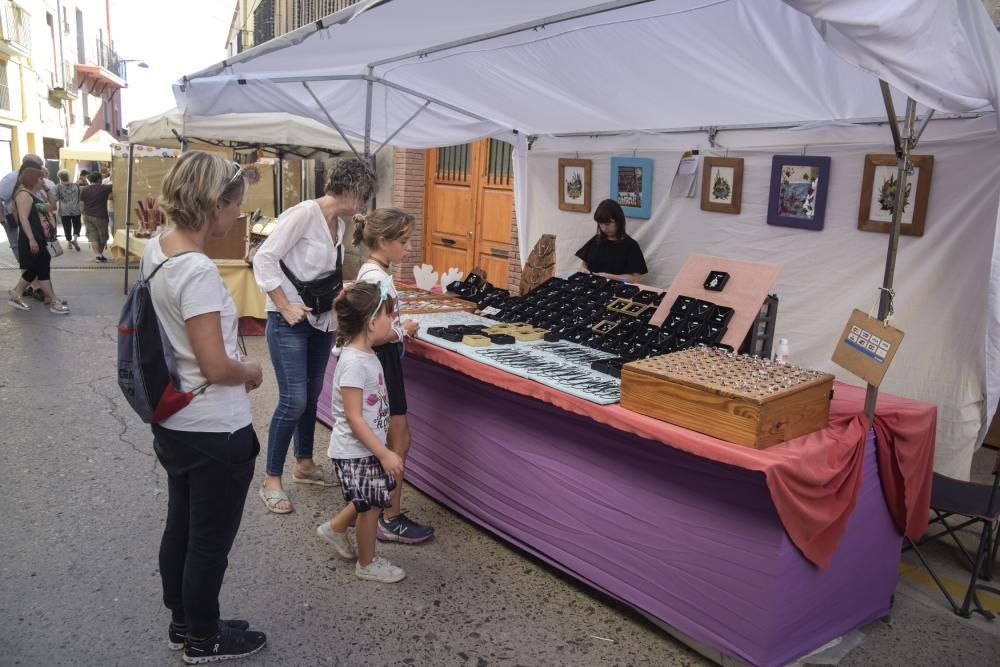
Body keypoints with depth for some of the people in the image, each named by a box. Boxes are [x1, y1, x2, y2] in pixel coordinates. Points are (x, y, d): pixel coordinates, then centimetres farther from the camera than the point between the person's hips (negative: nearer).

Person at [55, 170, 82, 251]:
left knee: (67, 227, 12)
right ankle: (75, 238, -13)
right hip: (76, 210, 1)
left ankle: (69, 242, 18)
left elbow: (55, 198, -11)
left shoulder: (58, 187, -9)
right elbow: (80, 197, 8)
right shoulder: (76, 185, -3)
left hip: (64, 211, -1)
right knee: (77, 225, 11)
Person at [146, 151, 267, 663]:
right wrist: (251, 371, -7)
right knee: (211, 541, 10)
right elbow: (216, 368, -27)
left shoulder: (155, 250, 1)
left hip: (172, 422, 9)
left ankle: (182, 623, 42)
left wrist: (234, 363, 10)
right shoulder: (198, 273, -28)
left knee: (180, 526, 23)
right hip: (214, 432, -9)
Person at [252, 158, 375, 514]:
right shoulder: (304, 213, -16)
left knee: (311, 395, 16)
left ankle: (304, 464, 33)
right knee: (294, 400, -8)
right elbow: (264, 258, -18)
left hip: (322, 319, 8)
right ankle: (271, 481, 7)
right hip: (290, 320, -8)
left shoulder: (339, 223, 9)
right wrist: (285, 307, -18)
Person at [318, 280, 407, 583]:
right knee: (371, 506, 8)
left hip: (369, 447, 9)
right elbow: (353, 417, -26)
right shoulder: (354, 363, -27)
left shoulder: (365, 352, 0)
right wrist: (384, 454, -25)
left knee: (371, 500, 22)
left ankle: (335, 528, 41)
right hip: (356, 452, -9)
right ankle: (367, 564, 28)